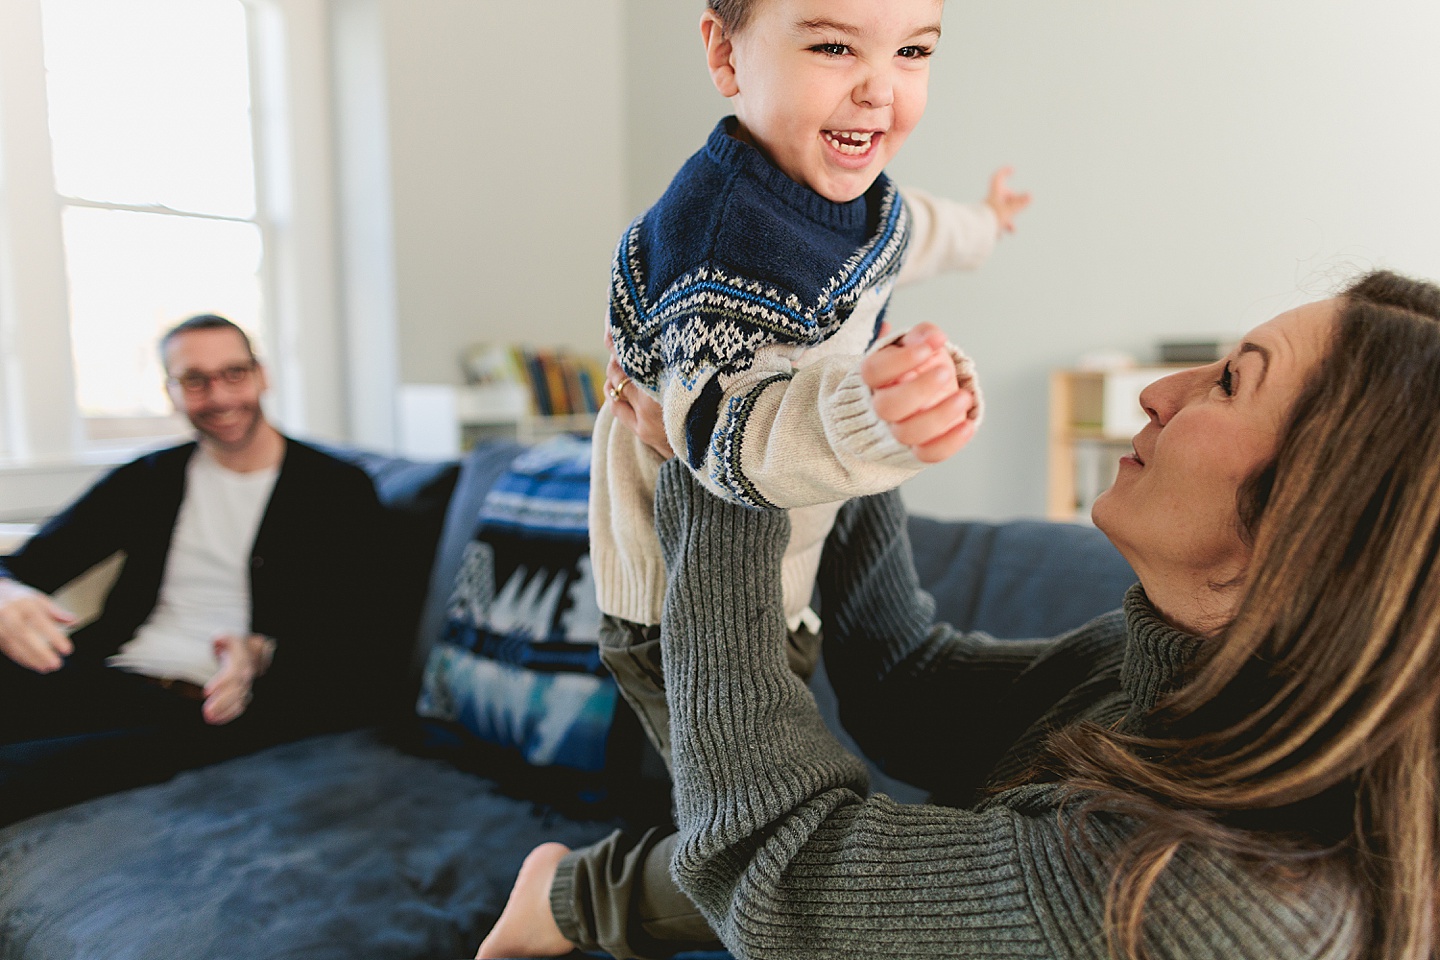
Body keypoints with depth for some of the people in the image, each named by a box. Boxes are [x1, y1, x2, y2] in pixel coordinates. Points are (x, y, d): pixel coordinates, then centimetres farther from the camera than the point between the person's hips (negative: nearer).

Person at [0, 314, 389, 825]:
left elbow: (349, 630, -2)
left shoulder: (340, 489, 6)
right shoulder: (146, 479, 19)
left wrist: (262, 654, -23)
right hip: (120, 681, 4)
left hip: (226, 708, -4)